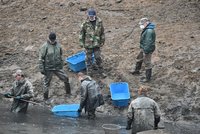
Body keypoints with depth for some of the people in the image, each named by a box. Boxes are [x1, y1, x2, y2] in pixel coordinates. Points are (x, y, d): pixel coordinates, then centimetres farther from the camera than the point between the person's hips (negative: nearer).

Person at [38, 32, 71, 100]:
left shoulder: (58, 45, 1)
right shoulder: (45, 46, -14)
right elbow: (41, 58, -12)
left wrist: (61, 65, 16)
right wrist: (41, 69, -13)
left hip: (58, 67, 4)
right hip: (48, 69, -4)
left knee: (66, 78, 4)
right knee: (46, 83, 7)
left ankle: (68, 92, 25)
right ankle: (45, 98, 21)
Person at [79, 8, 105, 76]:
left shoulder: (99, 22, -5)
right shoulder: (85, 23, -10)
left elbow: (102, 32, 5)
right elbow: (81, 33, -1)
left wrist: (102, 41, 8)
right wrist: (81, 43, -1)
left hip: (97, 43, 1)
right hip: (88, 44, -1)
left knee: (98, 57, 9)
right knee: (89, 58, 8)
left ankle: (99, 68, 32)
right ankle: (89, 71, 21)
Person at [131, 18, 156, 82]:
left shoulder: (149, 31, -28)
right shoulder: (147, 29, 6)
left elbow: (148, 42, -29)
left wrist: (146, 51, -25)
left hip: (148, 49, -11)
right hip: (143, 48, 11)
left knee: (147, 63, 1)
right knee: (139, 59, 28)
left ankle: (148, 78, 12)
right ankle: (137, 70, 49)